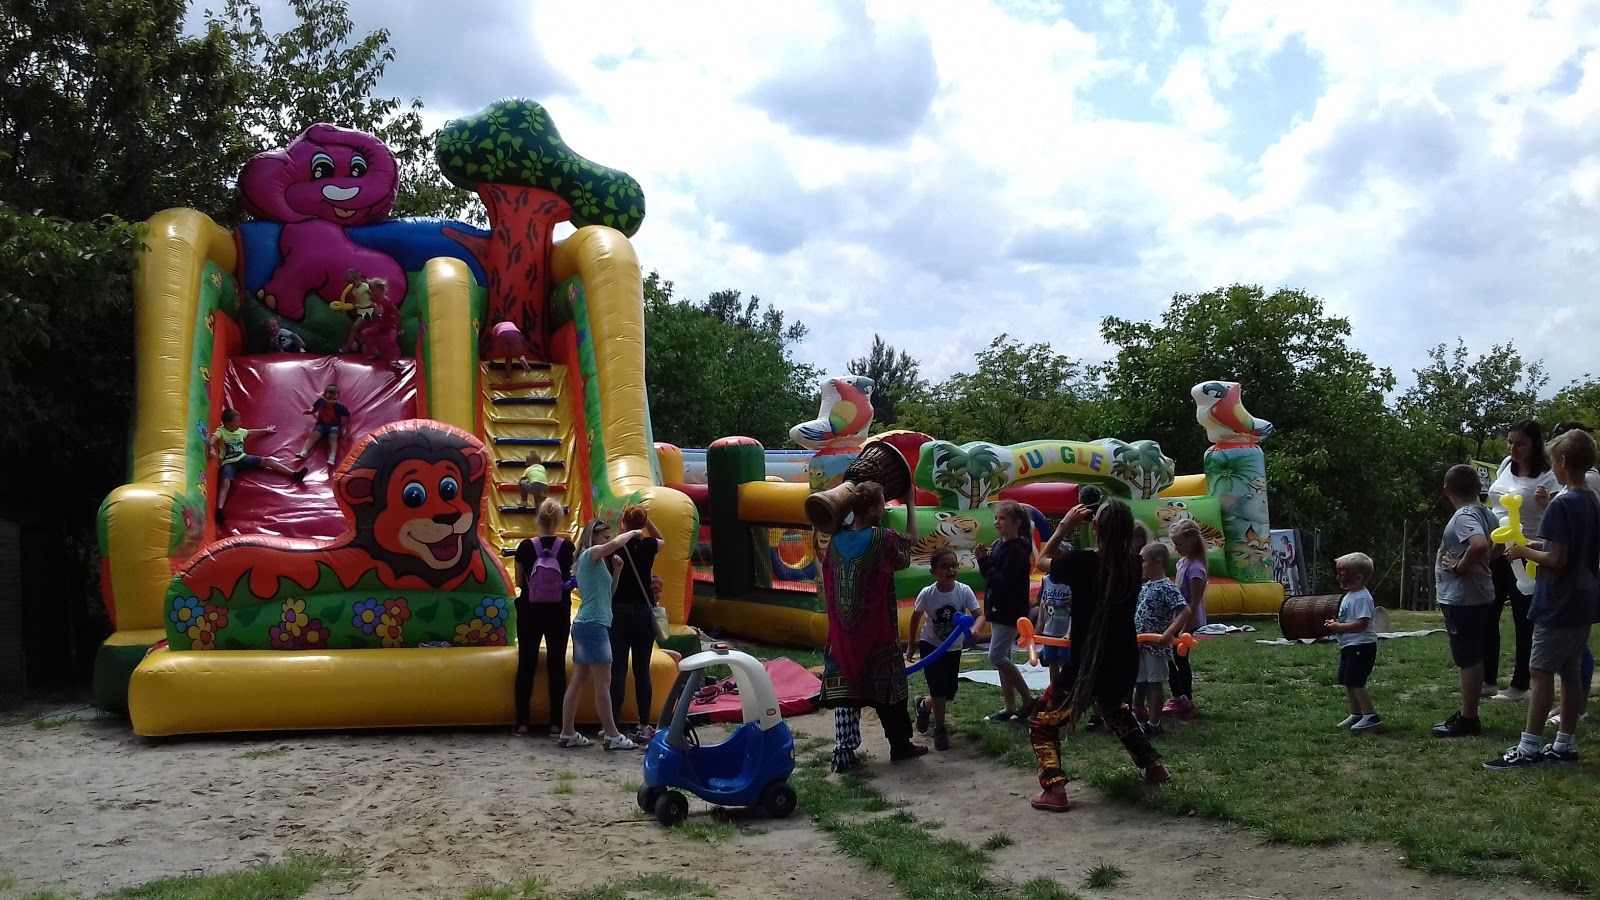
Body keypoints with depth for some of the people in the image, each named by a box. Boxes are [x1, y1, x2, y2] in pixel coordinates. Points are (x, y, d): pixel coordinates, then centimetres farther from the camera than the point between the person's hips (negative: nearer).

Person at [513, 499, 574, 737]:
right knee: (557, 665, 6)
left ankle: (522, 722, 9)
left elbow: (519, 582, 0)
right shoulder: (567, 547, -7)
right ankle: (556, 724, 6)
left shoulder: (525, 547, -7)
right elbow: (574, 580, -2)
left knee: (526, 664, 8)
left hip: (530, 611, 0)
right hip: (558, 612, 0)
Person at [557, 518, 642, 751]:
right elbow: (615, 544, -27)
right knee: (603, 683, -6)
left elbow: (607, 593, 23)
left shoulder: (594, 561, 20)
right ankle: (611, 736, -3)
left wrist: (616, 571, 11)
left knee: (578, 681, 10)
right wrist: (632, 532, -10)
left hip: (584, 625, 10)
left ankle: (567, 734, 13)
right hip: (593, 625, -10)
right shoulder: (590, 554, -7)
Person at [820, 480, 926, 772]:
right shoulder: (882, 539, -14)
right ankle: (901, 745, 22)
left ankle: (844, 753, 2)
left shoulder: (836, 540, 0)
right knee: (887, 688, 11)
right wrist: (910, 504, 17)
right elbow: (911, 540, 5)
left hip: (843, 635, 4)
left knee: (844, 693, 5)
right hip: (877, 634, -4)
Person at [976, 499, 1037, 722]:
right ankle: (1010, 708, 17)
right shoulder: (998, 545, 11)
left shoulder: (1018, 550, -17)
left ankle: (1028, 699, -1)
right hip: (998, 609, 10)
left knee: (997, 656, -11)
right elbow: (990, 576, 13)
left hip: (1011, 610, -9)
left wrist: (986, 563, -18)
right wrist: (983, 560, -3)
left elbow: (1005, 582, -24)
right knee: (1003, 657, 11)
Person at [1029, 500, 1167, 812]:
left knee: (1042, 723, 8)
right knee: (1115, 711, 37)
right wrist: (1109, 521, 9)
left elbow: (1043, 559, 1)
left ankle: (1053, 789, -6)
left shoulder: (1082, 562, -19)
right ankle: (1153, 765, 37)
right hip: (1124, 666, 6)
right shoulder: (1133, 565, -4)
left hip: (1088, 668, -6)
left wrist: (1065, 525, 5)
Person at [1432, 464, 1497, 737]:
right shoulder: (1483, 513, 10)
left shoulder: (1463, 517, -19)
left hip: (1462, 599, -10)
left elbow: (1480, 545, -37)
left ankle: (1468, 720, 2)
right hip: (1479, 596, 10)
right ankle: (1468, 713, 24)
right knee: (1472, 658, 16)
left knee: (1467, 659, -3)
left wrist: (1459, 568, -22)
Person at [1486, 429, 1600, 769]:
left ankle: (1529, 748, -4)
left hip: (1559, 605, -9)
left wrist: (1525, 552, -7)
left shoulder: (1561, 505, -18)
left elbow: (1557, 560, -22)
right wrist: (1543, 545, 14)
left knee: (1540, 671, -5)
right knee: (1570, 672, 12)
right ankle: (1564, 745, 18)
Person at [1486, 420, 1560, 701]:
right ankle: (1489, 680, 19)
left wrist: (1545, 504, -39)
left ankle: (1519, 686, 10)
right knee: (1487, 617, 9)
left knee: (1523, 621, 1)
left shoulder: (1546, 477, -12)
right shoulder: (1506, 465, 7)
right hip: (1495, 552, 7)